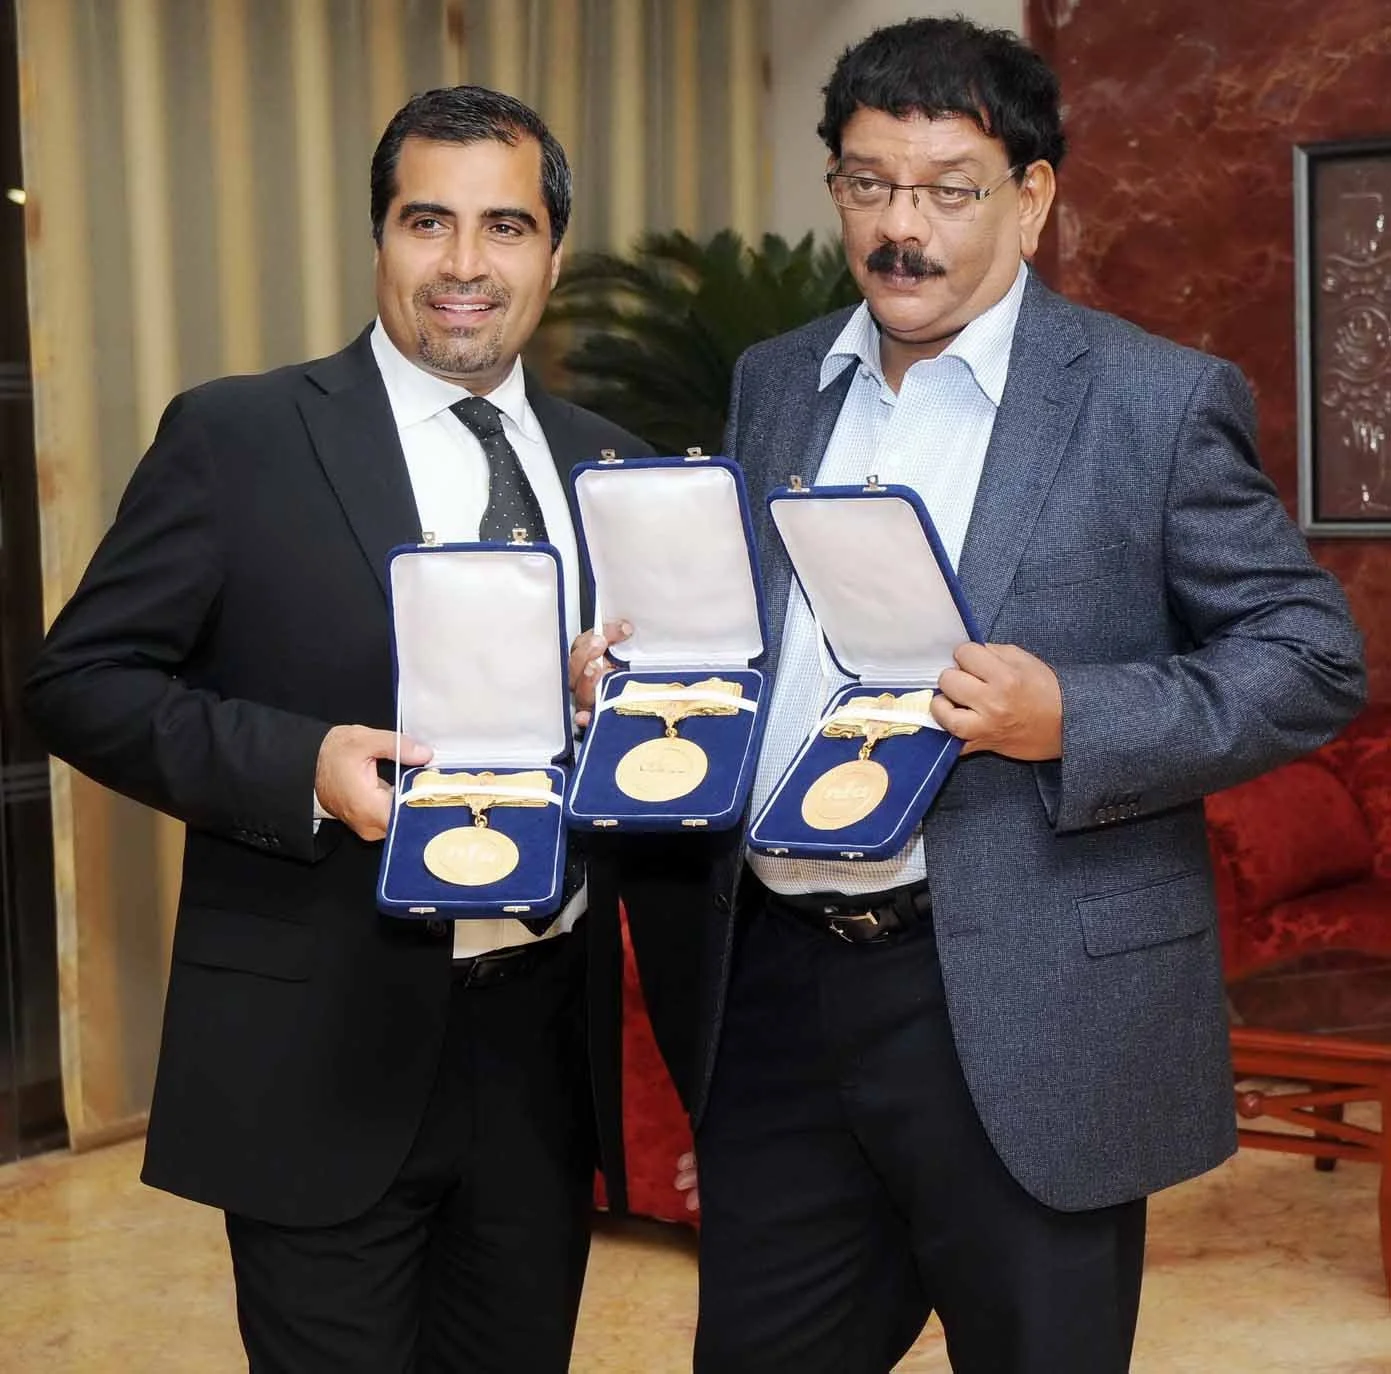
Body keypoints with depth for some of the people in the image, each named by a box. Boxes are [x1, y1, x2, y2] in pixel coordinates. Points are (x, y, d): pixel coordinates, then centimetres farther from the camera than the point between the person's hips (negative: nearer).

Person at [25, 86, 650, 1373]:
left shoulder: (611, 467, 8)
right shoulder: (237, 436, -6)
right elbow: (83, 680, -7)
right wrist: (304, 765, -21)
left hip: (546, 1041, 5)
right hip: (323, 1049, -4)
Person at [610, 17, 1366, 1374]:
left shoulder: (1158, 400, -4)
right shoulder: (774, 385, 11)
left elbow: (1309, 656, -6)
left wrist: (1071, 720, -20)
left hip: (1023, 1012, -4)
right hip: (772, 991, 5)